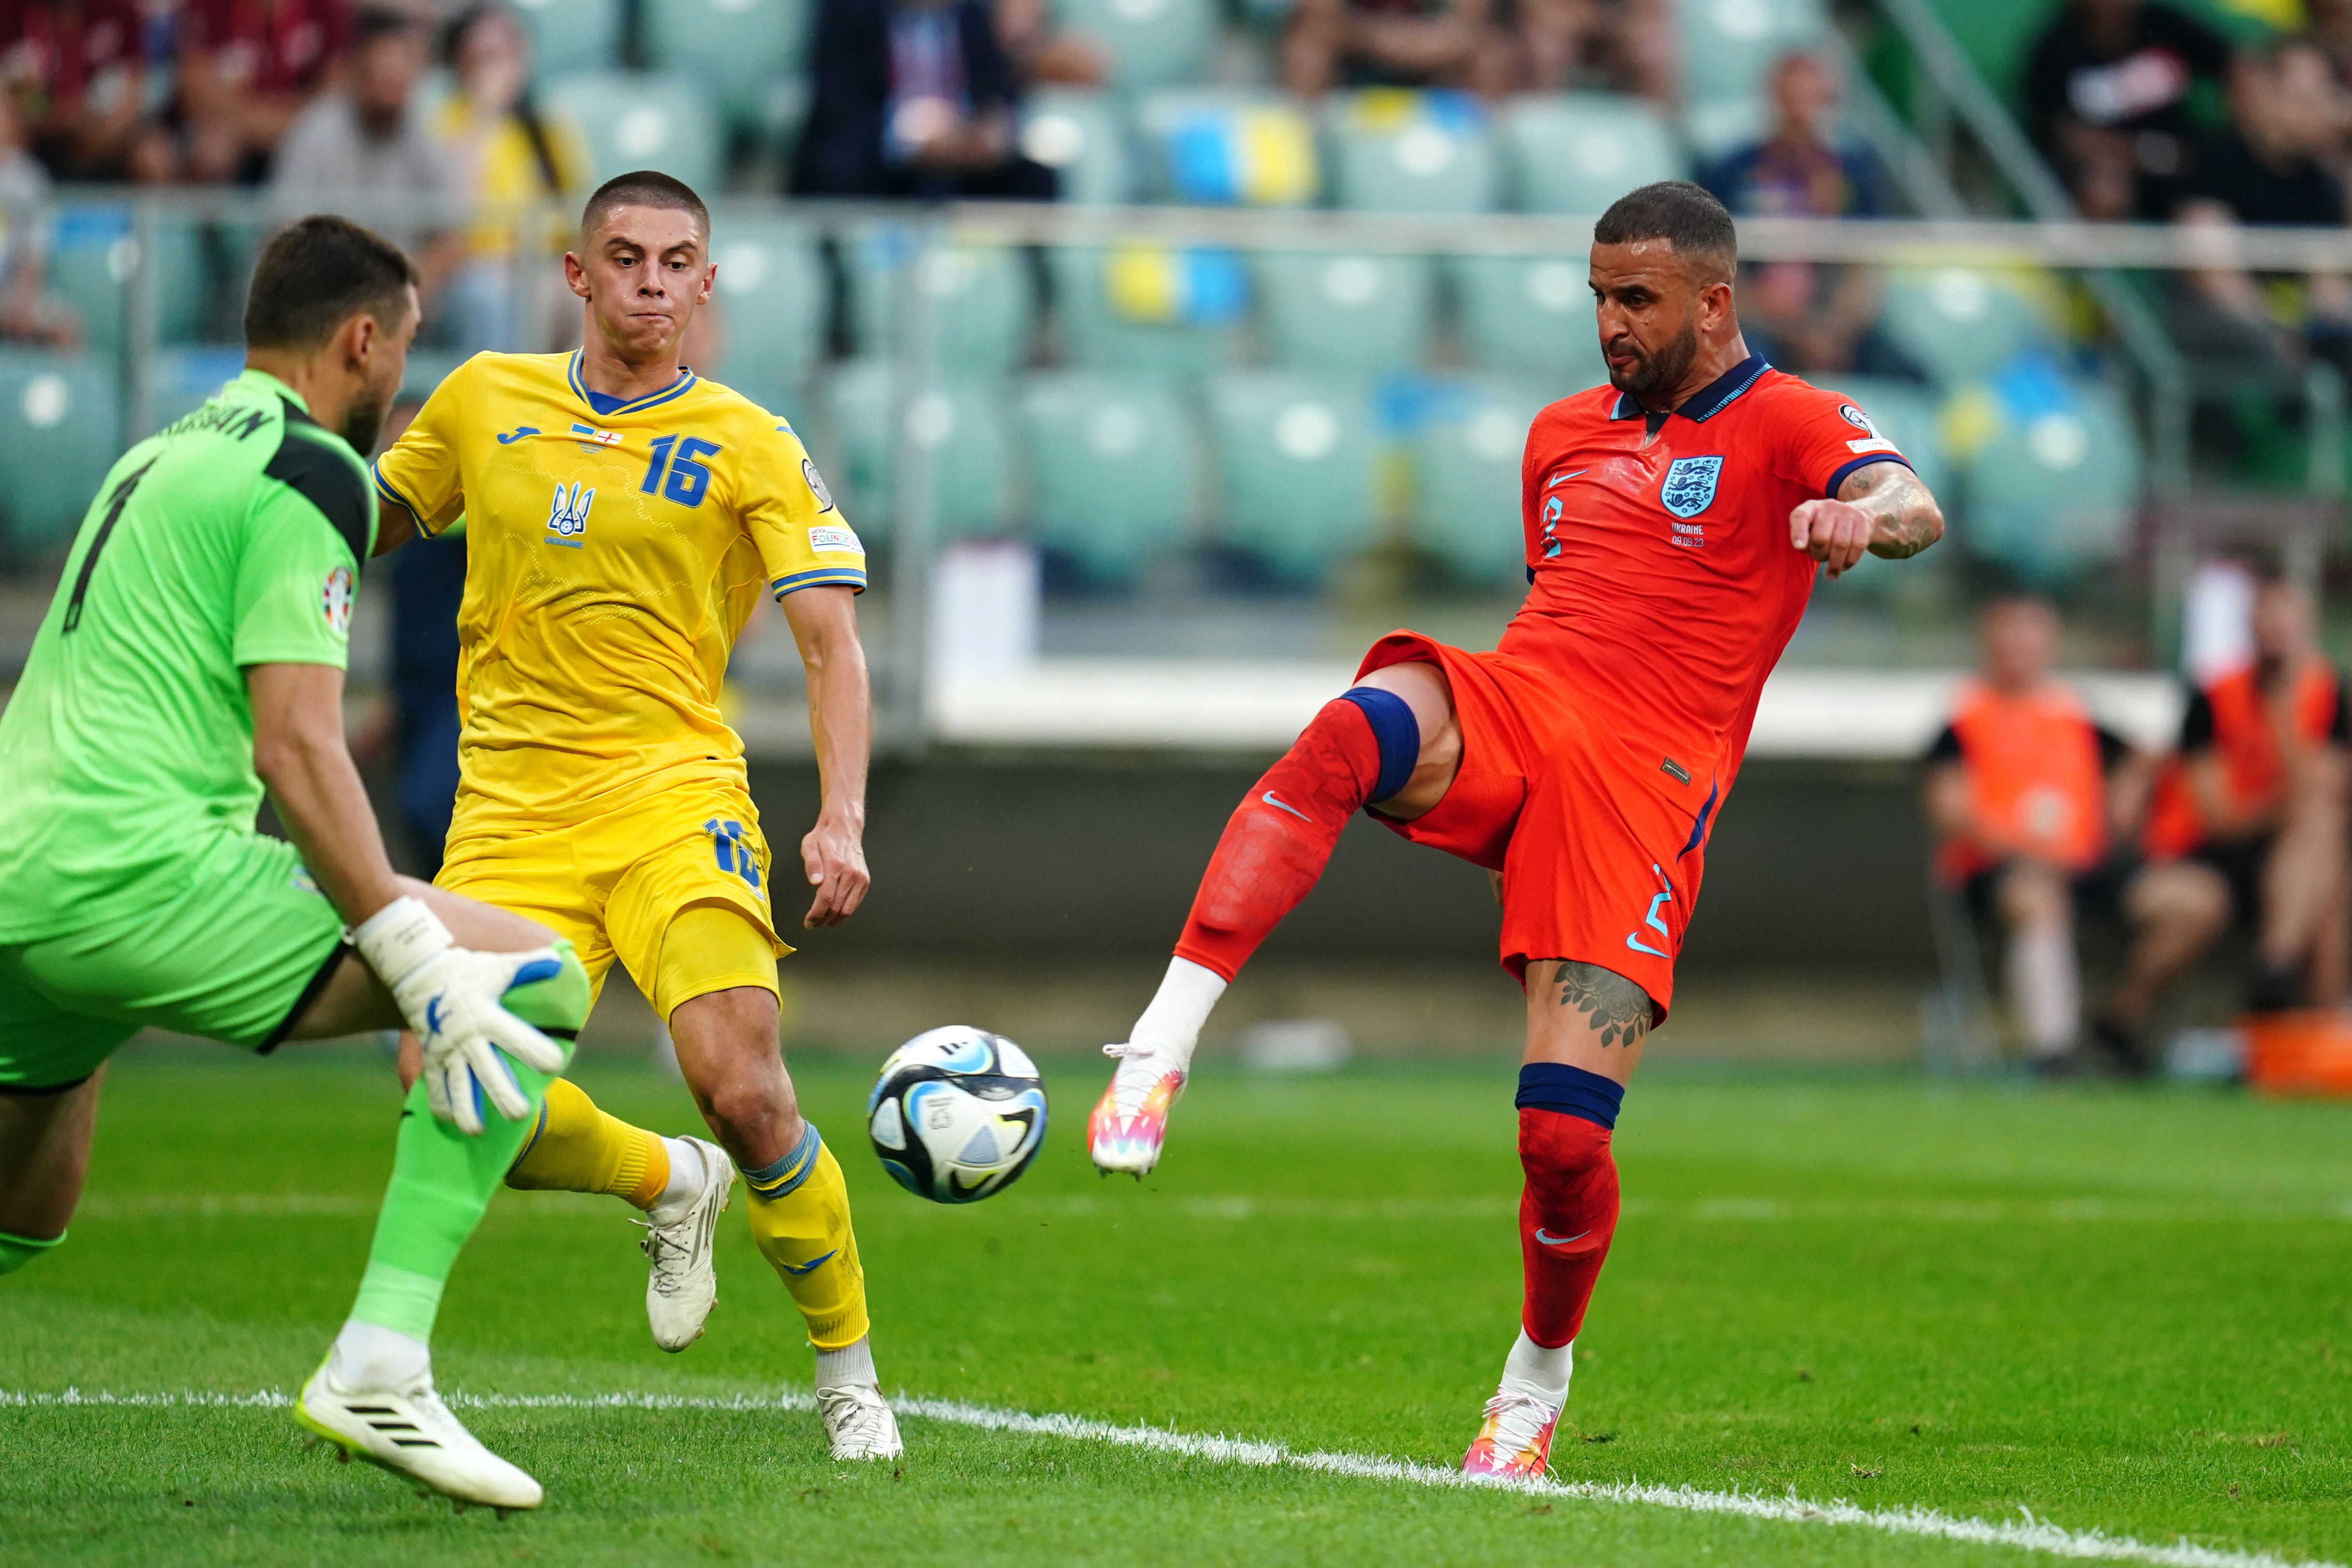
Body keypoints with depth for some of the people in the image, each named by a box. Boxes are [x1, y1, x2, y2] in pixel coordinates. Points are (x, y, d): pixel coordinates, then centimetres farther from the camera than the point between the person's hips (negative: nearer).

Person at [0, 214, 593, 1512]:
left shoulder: (159, 456, 25)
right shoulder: (307, 472, -3)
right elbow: (295, 745, -13)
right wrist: (414, 958, -16)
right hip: (142, 875, -9)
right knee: (530, 982, -8)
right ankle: (379, 1366, -16)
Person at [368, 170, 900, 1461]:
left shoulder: (750, 447, 0)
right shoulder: (483, 401, 9)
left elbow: (830, 640, -6)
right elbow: (364, 524, 26)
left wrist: (842, 822, -17)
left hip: (673, 797, -3)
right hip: (509, 818, 3)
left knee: (742, 1088, -21)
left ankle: (849, 1378, 0)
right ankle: (670, 1185, 20)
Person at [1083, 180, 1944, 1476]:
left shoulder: (1785, 426, 4)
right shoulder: (1565, 434, 24)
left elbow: (1912, 508, -17)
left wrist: (1866, 517, -40)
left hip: (1640, 787, -4)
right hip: (1507, 707, 4)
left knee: (1564, 1137, -12)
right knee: (1345, 735, -34)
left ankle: (1535, 1391, 17)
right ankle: (1158, 1053, -43)